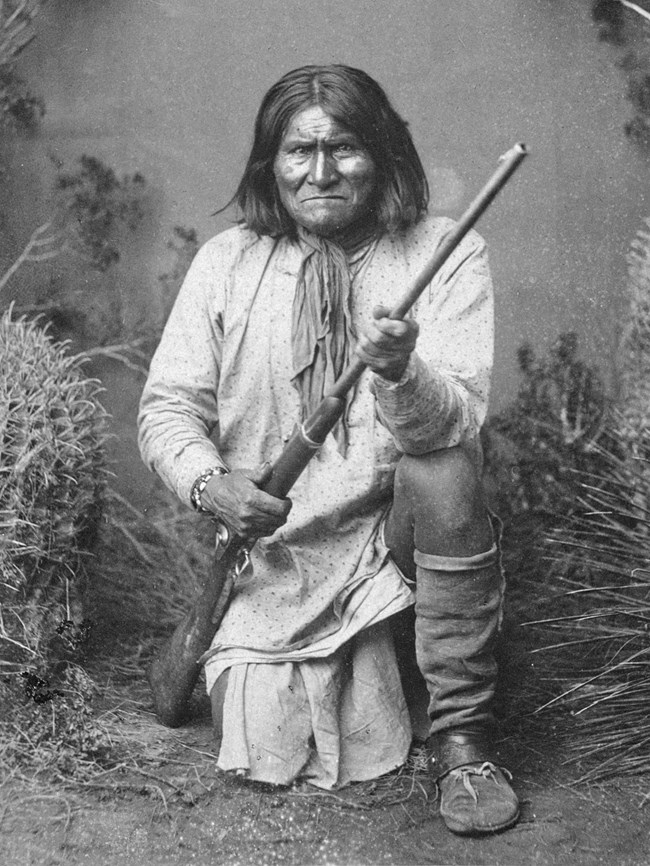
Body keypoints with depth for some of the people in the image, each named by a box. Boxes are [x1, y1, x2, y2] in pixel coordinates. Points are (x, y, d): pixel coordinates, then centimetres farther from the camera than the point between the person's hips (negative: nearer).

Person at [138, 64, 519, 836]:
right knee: (268, 752, -10)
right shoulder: (226, 261, 2)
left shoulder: (445, 252, -5)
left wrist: (400, 373, -39)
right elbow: (168, 405, 1)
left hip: (396, 526, -1)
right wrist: (208, 483, -19)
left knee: (445, 472, -34)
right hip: (272, 546, 2)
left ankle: (462, 739, -16)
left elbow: (455, 421, -16)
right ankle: (359, 650, 26)